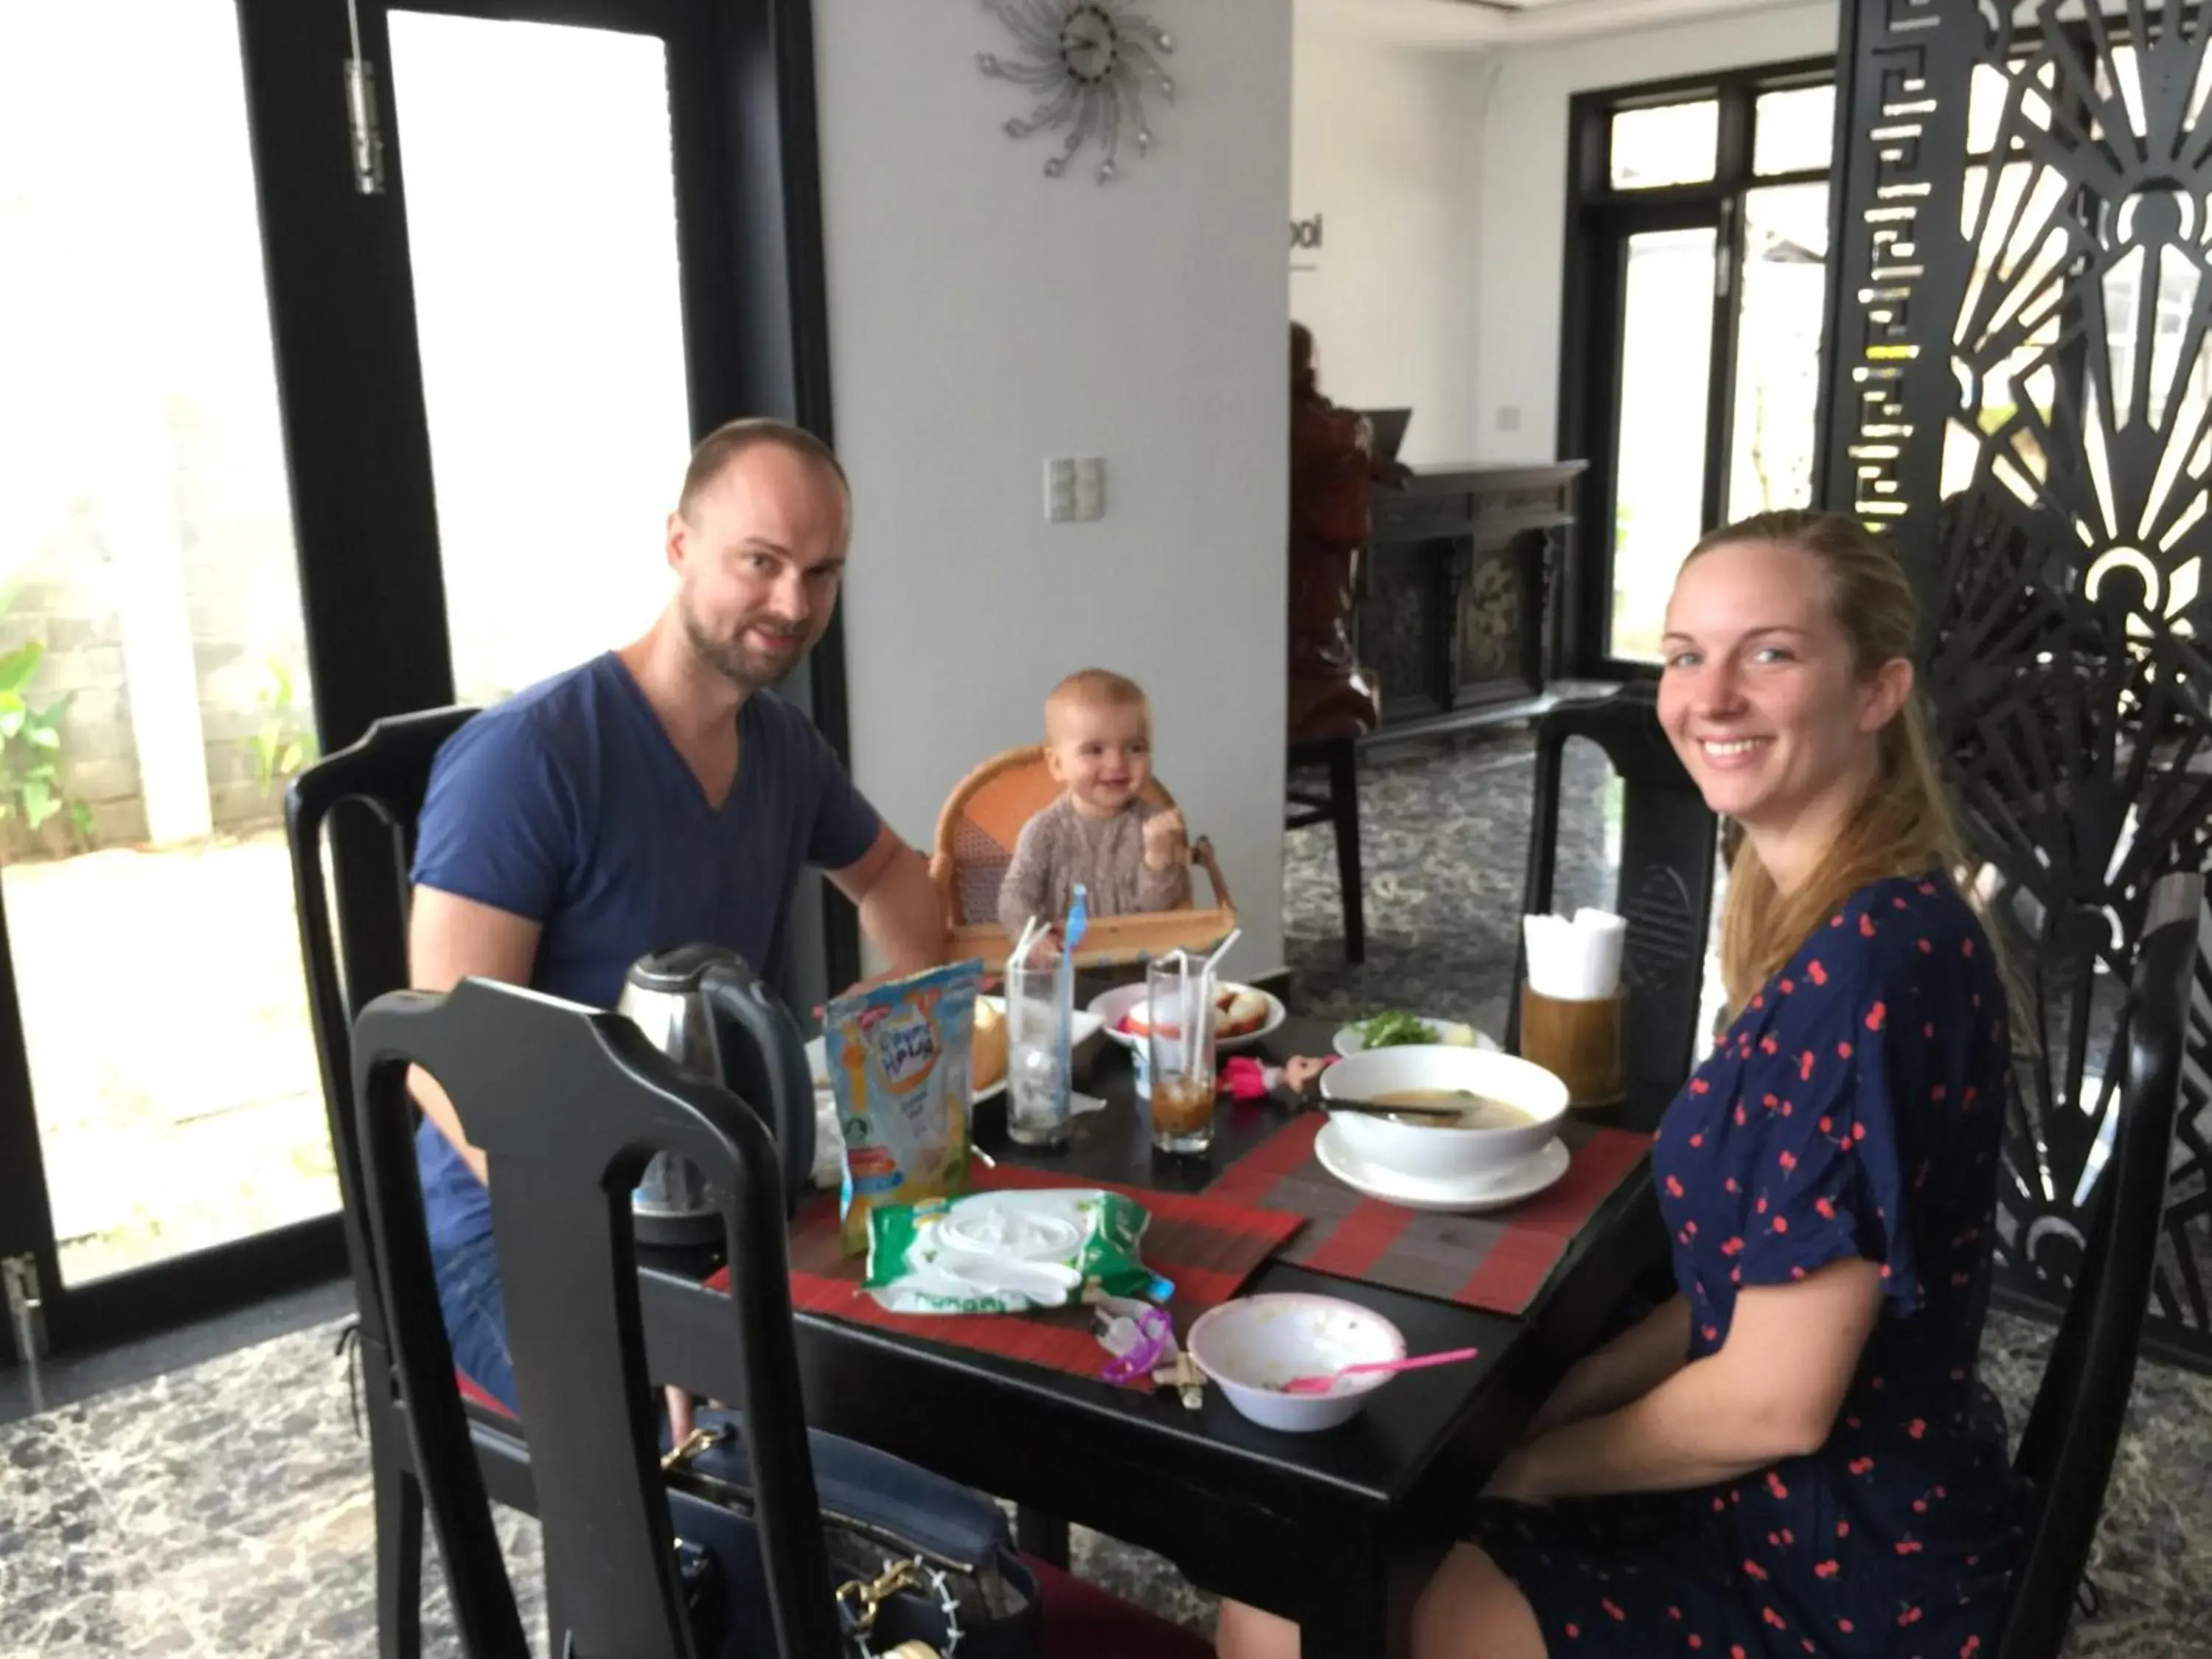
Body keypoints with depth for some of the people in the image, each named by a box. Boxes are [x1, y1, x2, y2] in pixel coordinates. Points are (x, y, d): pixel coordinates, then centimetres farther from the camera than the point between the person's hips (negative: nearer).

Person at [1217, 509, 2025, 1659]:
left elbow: (1776, 1400, -24)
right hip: (1811, 1501, 8)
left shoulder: (1867, 967, -27)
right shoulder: (1847, 925, 3)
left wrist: (1536, 1462, -8)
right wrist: (1546, 1405, 1)